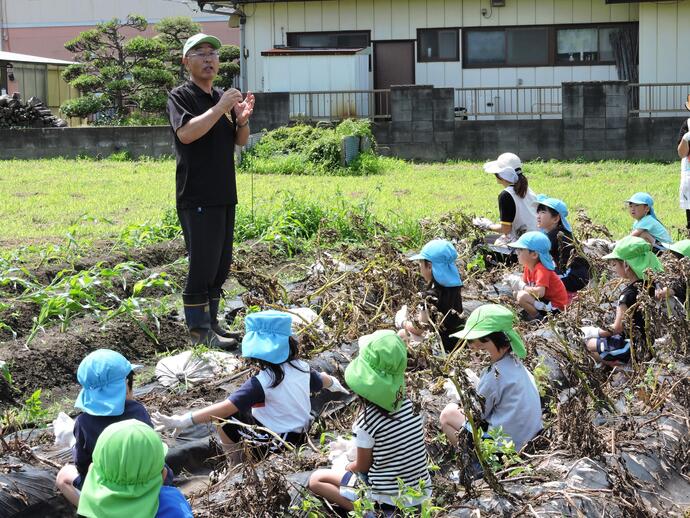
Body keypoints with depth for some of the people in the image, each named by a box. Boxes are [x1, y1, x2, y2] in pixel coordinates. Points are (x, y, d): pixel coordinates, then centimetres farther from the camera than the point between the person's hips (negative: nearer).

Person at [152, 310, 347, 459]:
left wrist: (184, 420, -35)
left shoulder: (262, 383, -26)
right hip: (300, 436, 7)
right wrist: (334, 384, 41)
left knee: (224, 420, 5)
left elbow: (225, 408, -33)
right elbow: (323, 381, 16)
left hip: (274, 445, -7)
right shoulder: (301, 368, -7)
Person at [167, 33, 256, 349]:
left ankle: (210, 322, 22)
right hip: (197, 197, -8)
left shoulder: (223, 97, 17)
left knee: (221, 264, 12)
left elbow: (241, 141, 18)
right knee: (202, 264, -8)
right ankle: (198, 331, -1)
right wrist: (221, 107, -21)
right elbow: (186, 133, -22)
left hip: (224, 195, 8)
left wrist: (243, 119, -3)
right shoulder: (181, 96, -5)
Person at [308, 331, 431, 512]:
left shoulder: (367, 421, -20)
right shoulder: (408, 404, -3)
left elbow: (362, 466, -6)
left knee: (316, 479, 7)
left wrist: (348, 467, 17)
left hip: (390, 499, -7)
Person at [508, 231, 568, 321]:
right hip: (545, 299, 10)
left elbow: (539, 292, -37)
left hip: (556, 307, -10)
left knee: (522, 297, -26)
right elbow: (525, 284, 14)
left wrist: (523, 287, -23)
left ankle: (537, 317, -7)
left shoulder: (541, 269, -24)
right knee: (516, 293, 12)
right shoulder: (528, 267, 4)